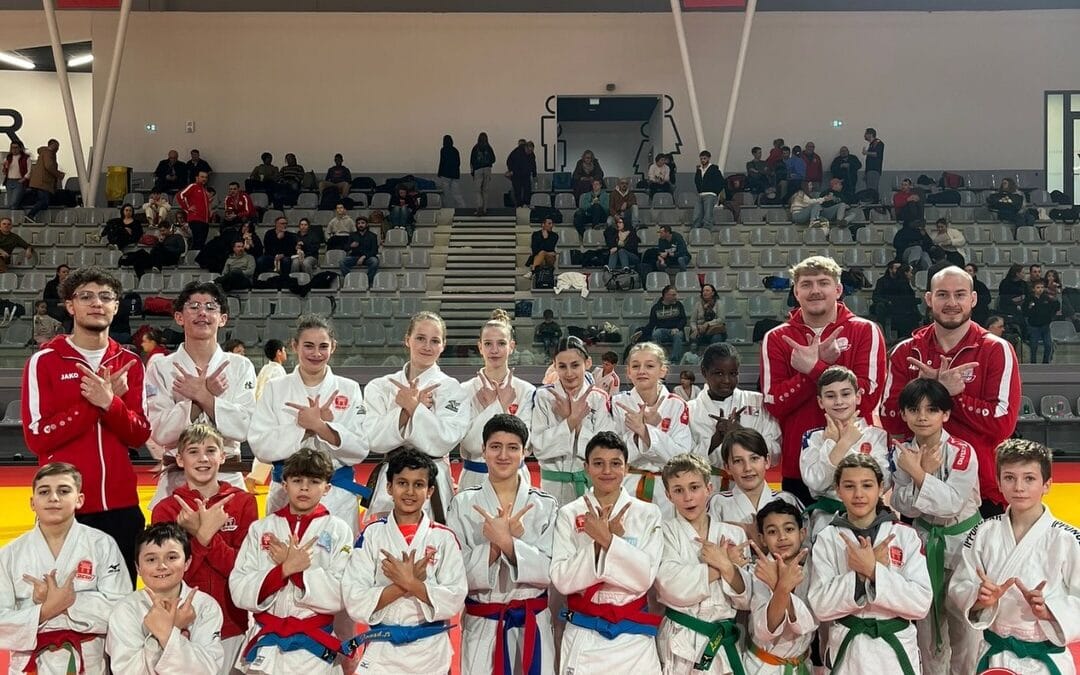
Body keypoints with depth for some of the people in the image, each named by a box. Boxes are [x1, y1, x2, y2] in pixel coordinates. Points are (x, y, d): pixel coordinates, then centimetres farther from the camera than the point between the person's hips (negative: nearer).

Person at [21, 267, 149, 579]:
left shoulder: (129, 363, 8)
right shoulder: (45, 361, -3)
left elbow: (140, 435, 1)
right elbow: (37, 437, -11)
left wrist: (109, 403, -17)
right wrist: (94, 401, -16)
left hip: (121, 503, 3)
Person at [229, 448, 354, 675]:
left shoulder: (339, 530, -1)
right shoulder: (260, 528, 5)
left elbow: (341, 596, -10)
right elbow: (240, 592, -2)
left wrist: (292, 568, -14)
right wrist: (286, 569, -15)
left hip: (314, 641, -1)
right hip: (265, 639, 2)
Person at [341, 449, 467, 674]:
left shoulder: (444, 537, -2)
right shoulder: (372, 535, -2)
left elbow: (455, 600, -8)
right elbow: (355, 602, -8)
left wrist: (410, 582, -18)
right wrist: (406, 583, -17)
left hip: (431, 651, 0)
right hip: (382, 650, 0)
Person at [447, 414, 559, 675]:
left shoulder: (546, 505, 0)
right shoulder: (463, 503, -2)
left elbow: (550, 570, -8)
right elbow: (457, 570, -7)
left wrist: (506, 542, -20)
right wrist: (496, 542, -21)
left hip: (532, 624, 1)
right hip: (482, 626, -1)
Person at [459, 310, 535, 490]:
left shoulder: (526, 391, -1)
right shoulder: (465, 391, -1)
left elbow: (522, 444, -8)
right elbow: (470, 444, -10)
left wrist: (503, 407, -13)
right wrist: (496, 406, -13)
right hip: (474, 477, 0)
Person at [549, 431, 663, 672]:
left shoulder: (648, 514, 0)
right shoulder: (569, 514, -1)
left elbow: (644, 578, -10)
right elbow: (562, 580, -9)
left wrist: (607, 539, -21)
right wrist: (599, 541, -19)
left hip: (633, 636, 0)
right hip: (583, 636, 0)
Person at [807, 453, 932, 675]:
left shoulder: (906, 536, -5)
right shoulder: (827, 539, -5)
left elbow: (921, 603, -12)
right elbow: (821, 606, -11)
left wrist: (873, 570, -21)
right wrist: (863, 572, -21)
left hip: (896, 648, 0)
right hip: (848, 649, 0)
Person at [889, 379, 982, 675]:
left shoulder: (963, 452, -16)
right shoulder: (902, 454, -6)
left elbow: (951, 503, -24)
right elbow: (903, 507, -11)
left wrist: (918, 473, -28)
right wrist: (925, 471, -22)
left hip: (962, 541, -3)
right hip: (925, 540, 3)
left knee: (964, 624, 3)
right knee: (926, 621, 13)